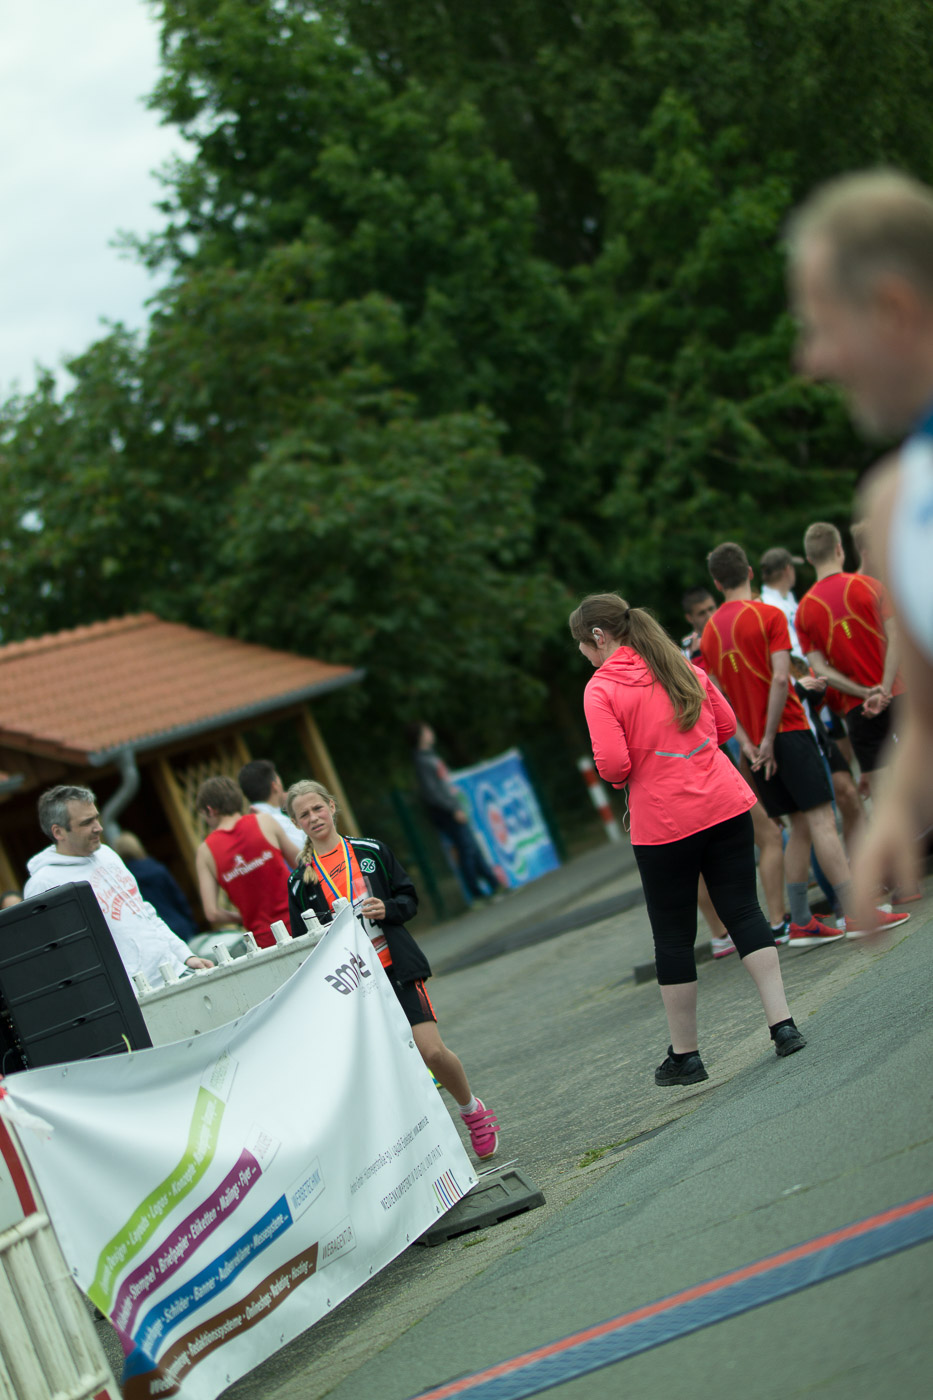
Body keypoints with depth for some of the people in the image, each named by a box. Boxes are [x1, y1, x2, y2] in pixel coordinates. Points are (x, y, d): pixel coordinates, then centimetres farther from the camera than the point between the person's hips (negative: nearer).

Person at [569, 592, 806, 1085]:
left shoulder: (600, 689, -9)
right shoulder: (685, 669, 9)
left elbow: (612, 765, -17)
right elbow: (726, 725, 17)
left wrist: (618, 774, 5)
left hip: (663, 825, -4)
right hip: (726, 805, 5)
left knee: (673, 937, 6)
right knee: (743, 910, 9)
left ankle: (685, 1054, 14)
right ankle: (782, 1024, 2)